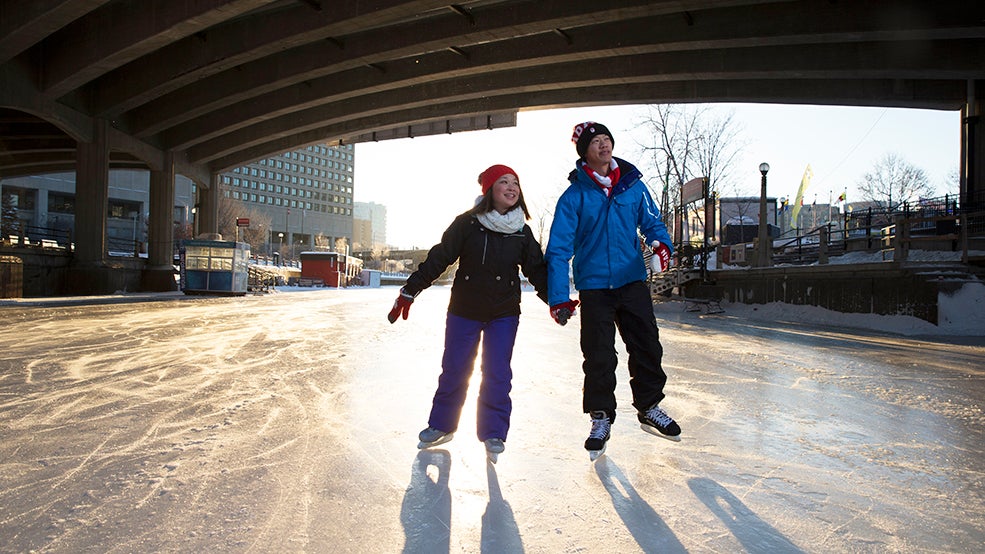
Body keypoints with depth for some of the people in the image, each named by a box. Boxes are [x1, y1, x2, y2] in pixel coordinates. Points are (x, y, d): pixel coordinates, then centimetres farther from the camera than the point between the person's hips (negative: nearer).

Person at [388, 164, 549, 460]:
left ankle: (493, 433, 16)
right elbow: (438, 258, -8)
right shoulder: (467, 223, -9)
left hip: (504, 314, 2)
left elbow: (537, 269, 5)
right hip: (464, 311, -1)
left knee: (498, 373, 0)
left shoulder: (522, 232, 1)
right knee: (454, 369, 6)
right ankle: (441, 425, 25)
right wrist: (409, 292, -9)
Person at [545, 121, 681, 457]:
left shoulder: (633, 186, 3)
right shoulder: (574, 196, -5)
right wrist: (559, 298, -12)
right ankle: (601, 418, 20)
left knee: (647, 347, 7)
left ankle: (649, 407, 27)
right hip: (593, 286, -2)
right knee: (598, 357, 3)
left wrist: (661, 243, -14)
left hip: (632, 281, 3)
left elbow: (651, 222, 11)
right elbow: (558, 249, -6)